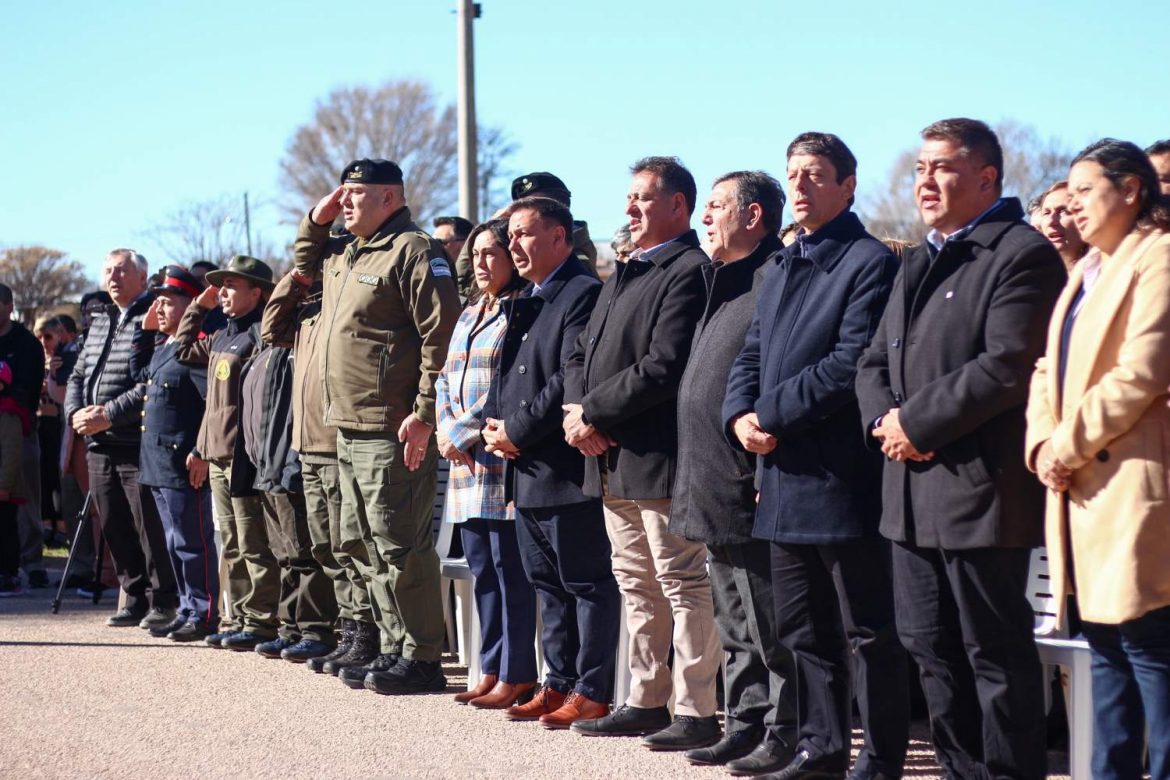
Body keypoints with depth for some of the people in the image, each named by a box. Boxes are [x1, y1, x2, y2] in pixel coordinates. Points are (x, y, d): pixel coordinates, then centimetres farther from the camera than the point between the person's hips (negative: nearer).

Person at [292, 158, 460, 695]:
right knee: (364, 545, 14)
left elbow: (441, 335, -18)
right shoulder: (343, 254, 17)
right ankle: (395, 647, 22)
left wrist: (424, 414, -22)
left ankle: (421, 660, -2)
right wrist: (316, 220, 18)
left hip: (393, 432, -10)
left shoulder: (412, 251, -12)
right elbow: (305, 267, 39)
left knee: (399, 548, -8)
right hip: (348, 429, 10)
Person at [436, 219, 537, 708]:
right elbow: (446, 380, 21)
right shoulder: (469, 316, 20)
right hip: (467, 464, 8)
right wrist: (446, 431, 3)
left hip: (503, 458, -8)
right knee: (483, 570, 10)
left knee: (509, 569, -6)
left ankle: (516, 677, -2)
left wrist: (462, 431, -12)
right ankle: (493, 671, 16)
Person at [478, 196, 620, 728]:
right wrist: (493, 423, 3)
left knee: (587, 584, -3)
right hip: (526, 471, 10)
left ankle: (592, 692, -1)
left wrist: (517, 430, -15)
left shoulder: (583, 294, -12)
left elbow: (572, 380, -20)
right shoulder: (523, 304, 19)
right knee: (548, 585, 15)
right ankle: (560, 683, 22)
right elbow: (506, 374, 22)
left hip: (566, 469, -10)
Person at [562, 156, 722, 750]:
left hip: (658, 457, -10)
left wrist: (594, 413, -14)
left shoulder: (689, 272, -11)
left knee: (684, 585, -5)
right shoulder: (623, 276, 20)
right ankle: (646, 701, 24)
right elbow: (583, 351, 20)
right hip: (612, 461, 10)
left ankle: (695, 712, -3)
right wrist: (577, 409, 0)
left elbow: (664, 365, -20)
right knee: (637, 587, 15)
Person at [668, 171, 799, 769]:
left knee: (768, 626, -4)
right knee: (735, 625, 15)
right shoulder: (723, 284, 19)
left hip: (751, 492, -10)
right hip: (715, 490, 10)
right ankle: (745, 725, 21)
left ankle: (783, 734, 2)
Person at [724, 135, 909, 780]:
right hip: (784, 474, 9)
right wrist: (741, 416, -4)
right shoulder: (782, 268, 18)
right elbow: (751, 355, 16)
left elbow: (851, 363, -18)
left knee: (868, 631, -1)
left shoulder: (870, 263, -9)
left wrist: (772, 414, -15)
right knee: (802, 628, 14)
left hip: (842, 477, -8)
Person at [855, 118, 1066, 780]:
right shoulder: (920, 264, 21)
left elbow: (1008, 366, -19)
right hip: (914, 490, 9)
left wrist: (917, 421, -15)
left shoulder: (1021, 255, -8)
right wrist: (884, 417, -2)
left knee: (996, 652, -3)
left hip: (980, 488, -9)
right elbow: (876, 361, 20)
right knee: (932, 648, 12)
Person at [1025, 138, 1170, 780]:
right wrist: (1042, 442, 0)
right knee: (1105, 648, 11)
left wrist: (1069, 444, -12)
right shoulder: (1085, 274, 22)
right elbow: (1050, 371, 18)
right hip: (1082, 488, 9)